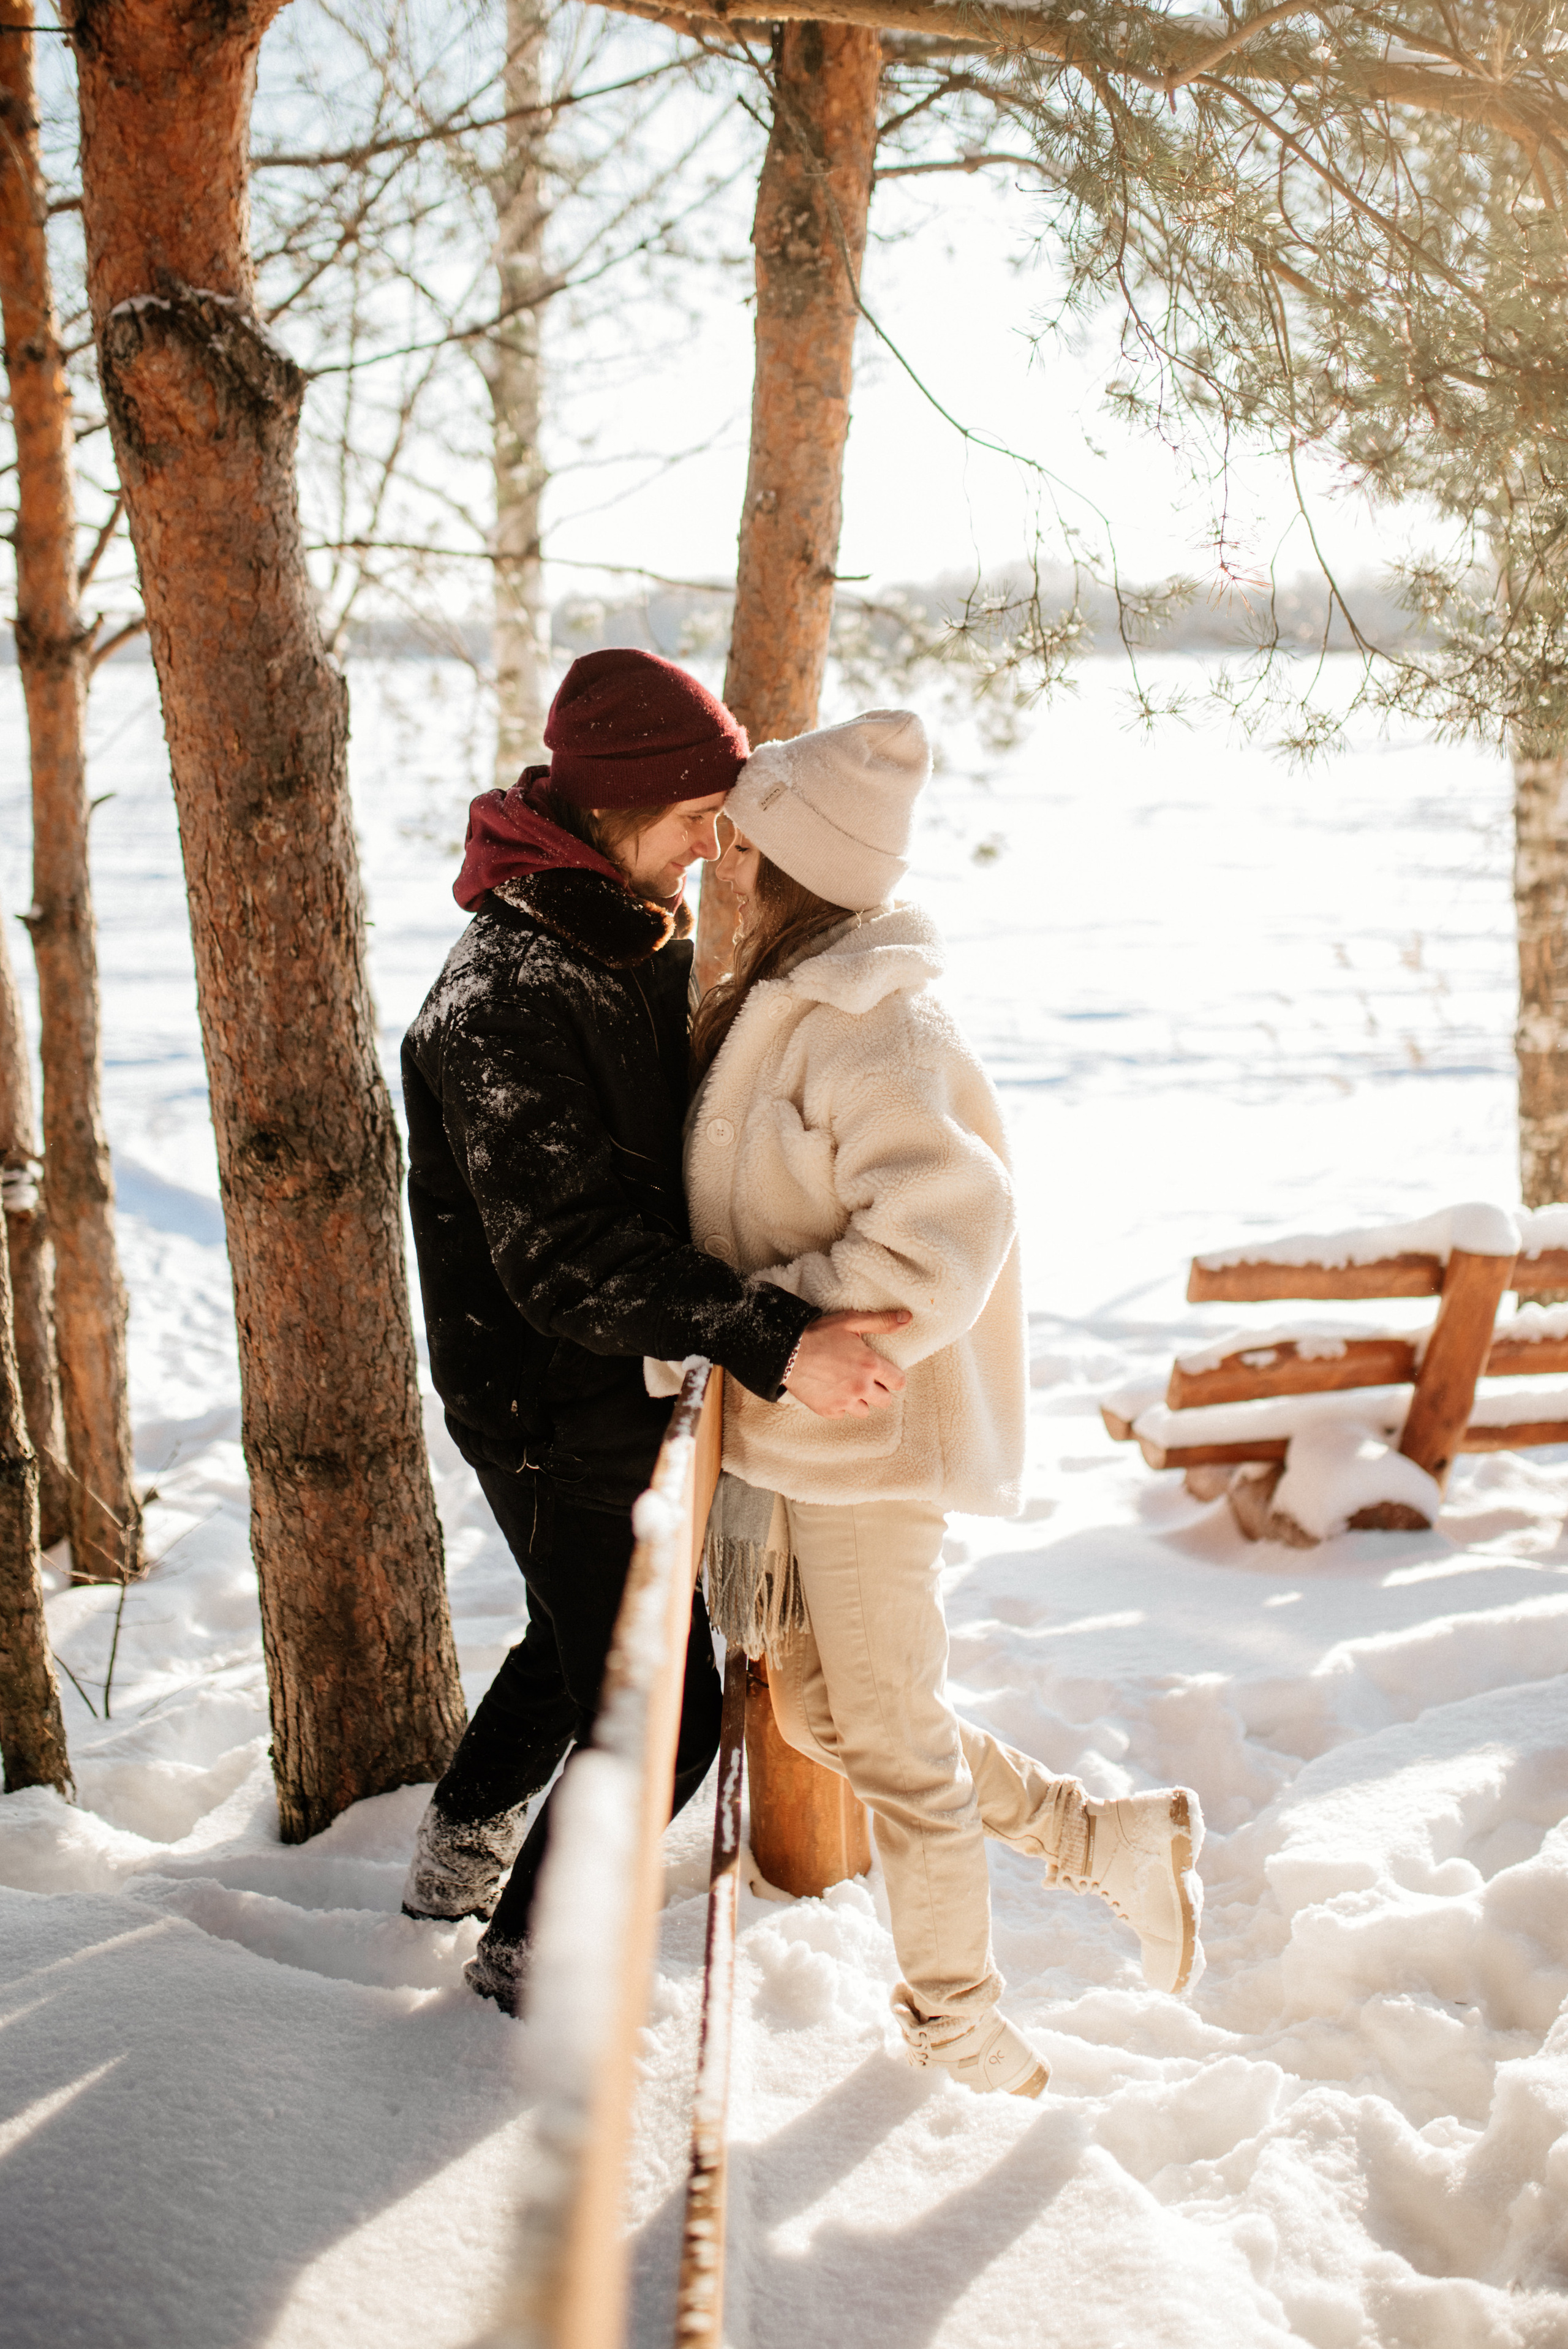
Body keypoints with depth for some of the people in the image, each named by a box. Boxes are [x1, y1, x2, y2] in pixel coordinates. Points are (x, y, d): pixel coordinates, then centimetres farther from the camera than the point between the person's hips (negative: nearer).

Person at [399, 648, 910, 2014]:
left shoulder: (648, 942, 3)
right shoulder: (506, 999, -28)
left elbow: (692, 1128, 19)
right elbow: (567, 1253, -34)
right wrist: (772, 1341, -41)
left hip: (622, 1383, 10)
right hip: (550, 1406, -10)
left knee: (586, 1640, 28)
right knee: (666, 1702, 0)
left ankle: (459, 1858, 49)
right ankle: (530, 1948, 22)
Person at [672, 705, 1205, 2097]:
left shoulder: (864, 1027, -22)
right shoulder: (789, 1001, 7)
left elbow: (944, 1225, -33)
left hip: (866, 1439, -10)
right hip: (799, 1426, 10)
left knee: (892, 1742, 7)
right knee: (817, 1708, 20)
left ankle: (959, 2023, 29)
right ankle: (1107, 1839, 31)